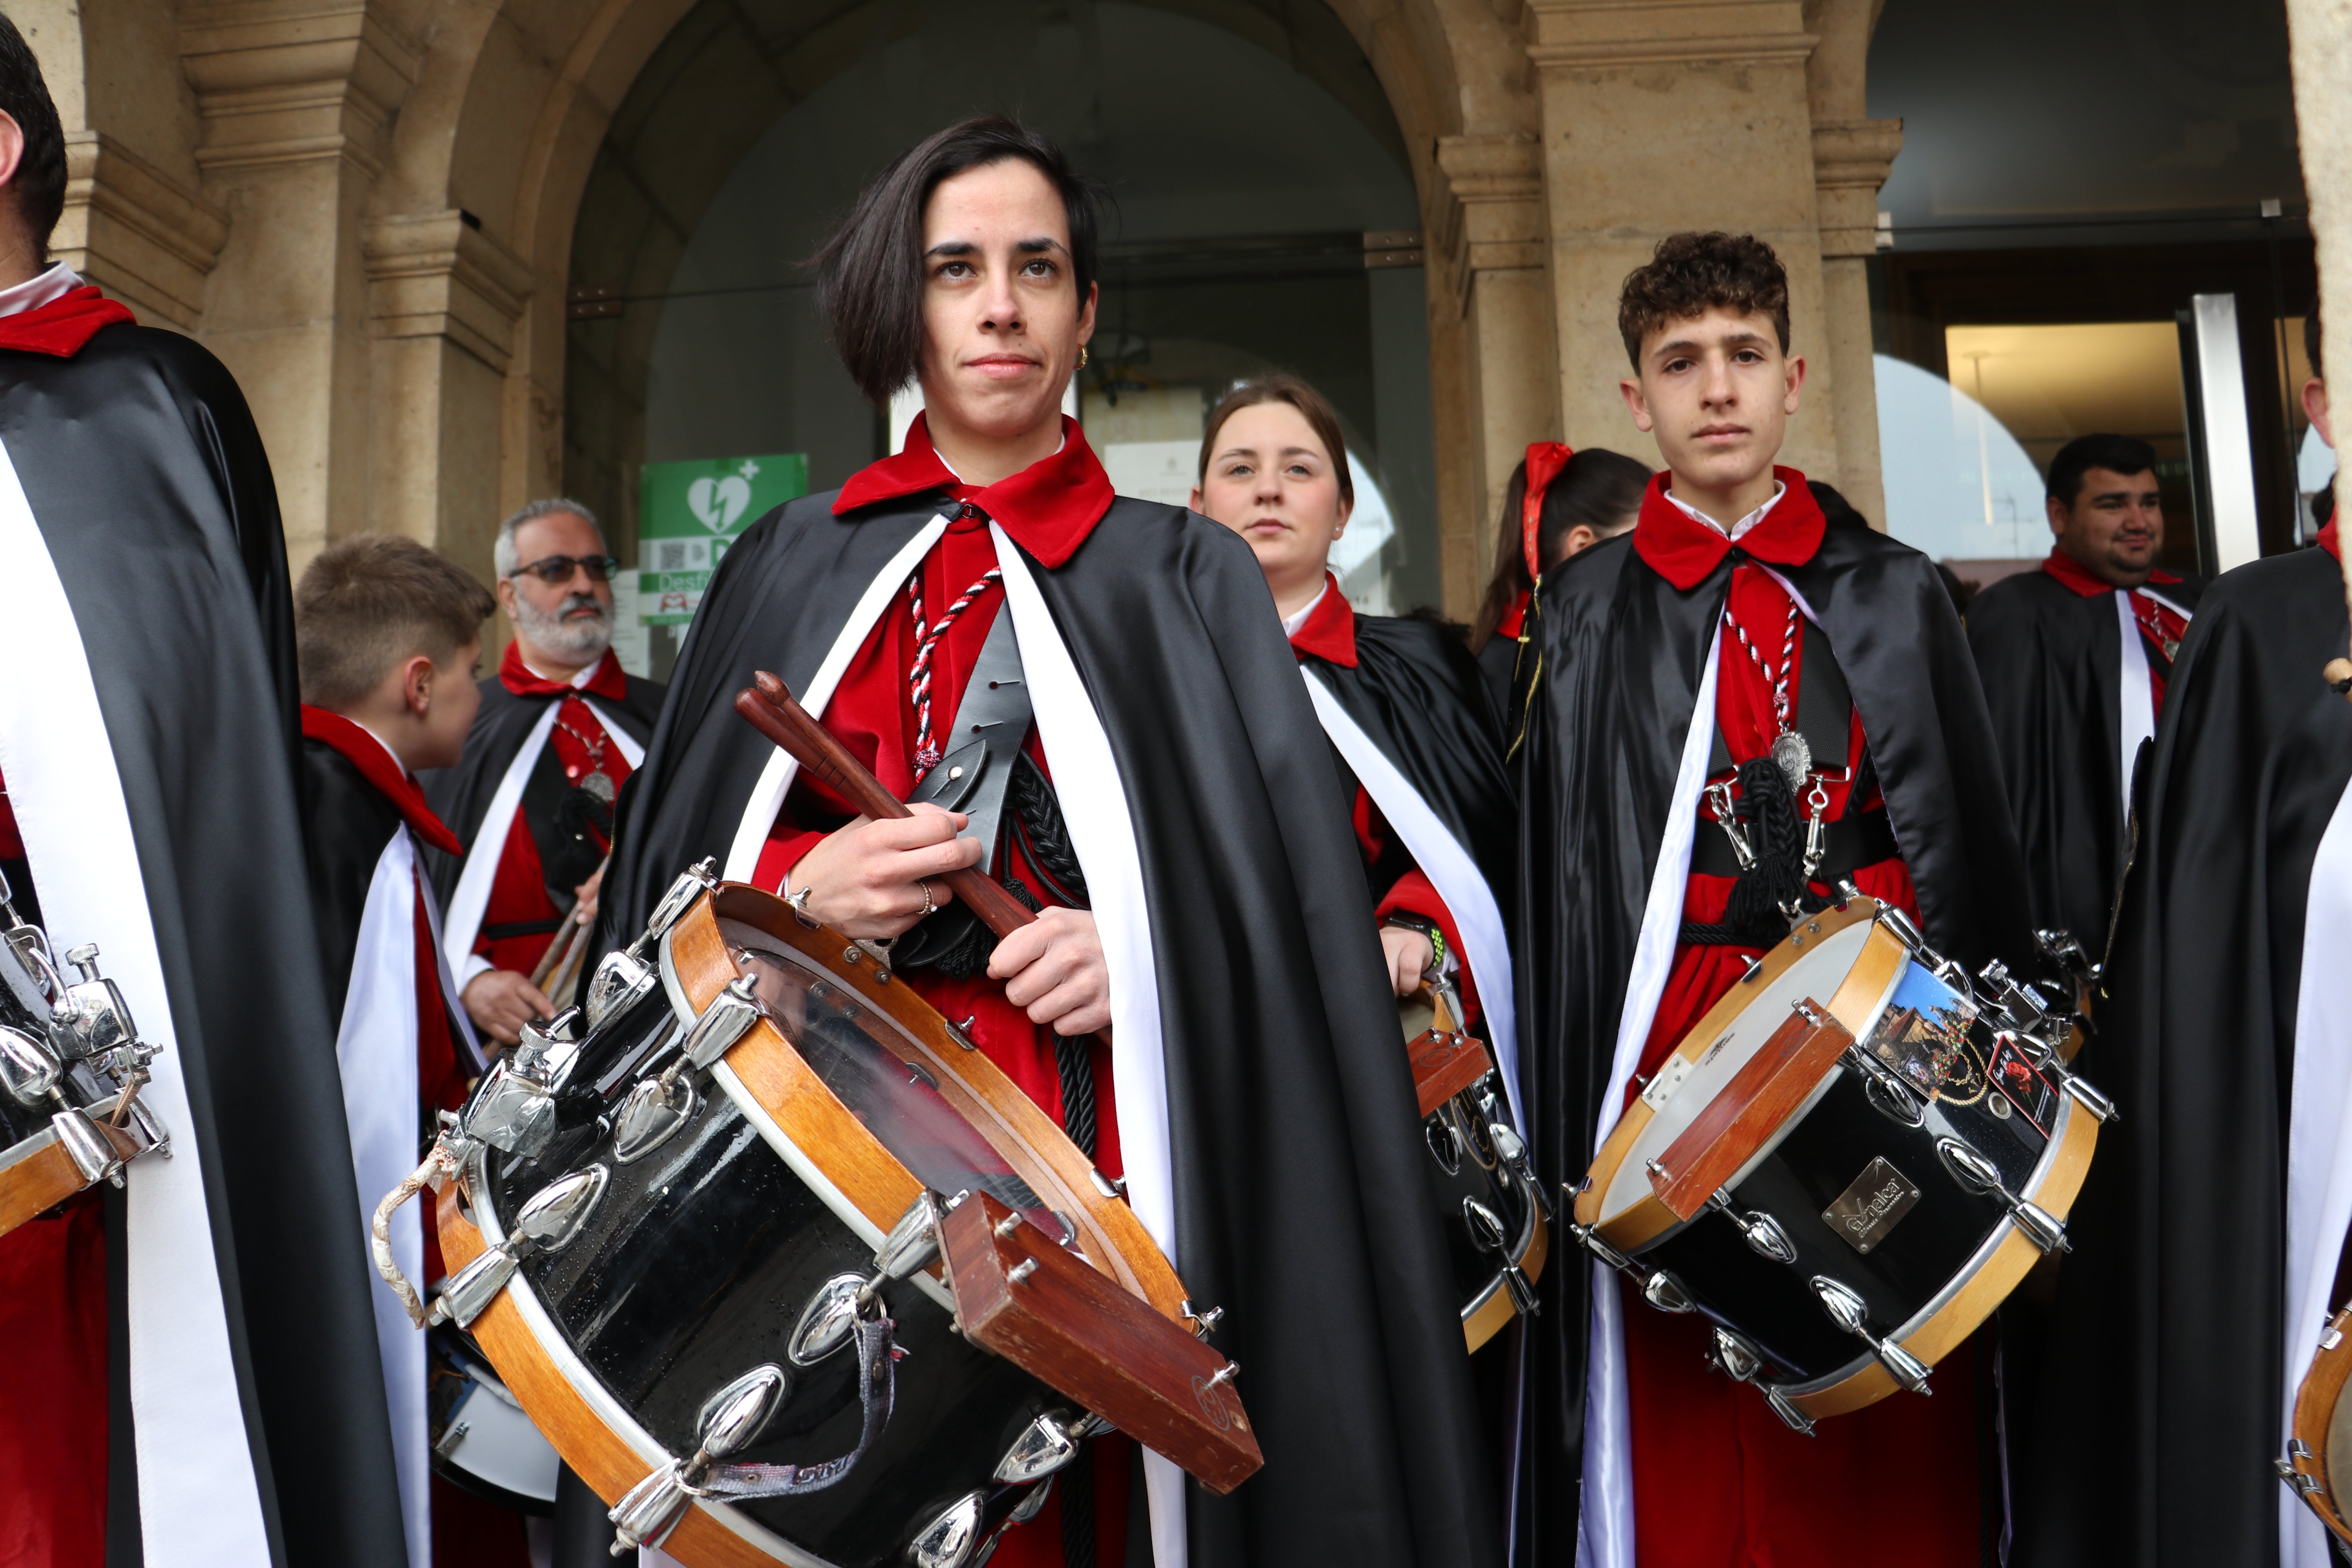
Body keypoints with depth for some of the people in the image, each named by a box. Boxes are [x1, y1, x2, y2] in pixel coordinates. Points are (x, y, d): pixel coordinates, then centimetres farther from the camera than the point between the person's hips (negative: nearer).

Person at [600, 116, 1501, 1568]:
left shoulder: (1181, 577, 8)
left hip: (1098, 1165, -1)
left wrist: (1142, 951, -16)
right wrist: (800, 890, -8)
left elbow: (1286, 904, 2)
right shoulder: (790, 568, 13)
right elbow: (668, 876, 12)